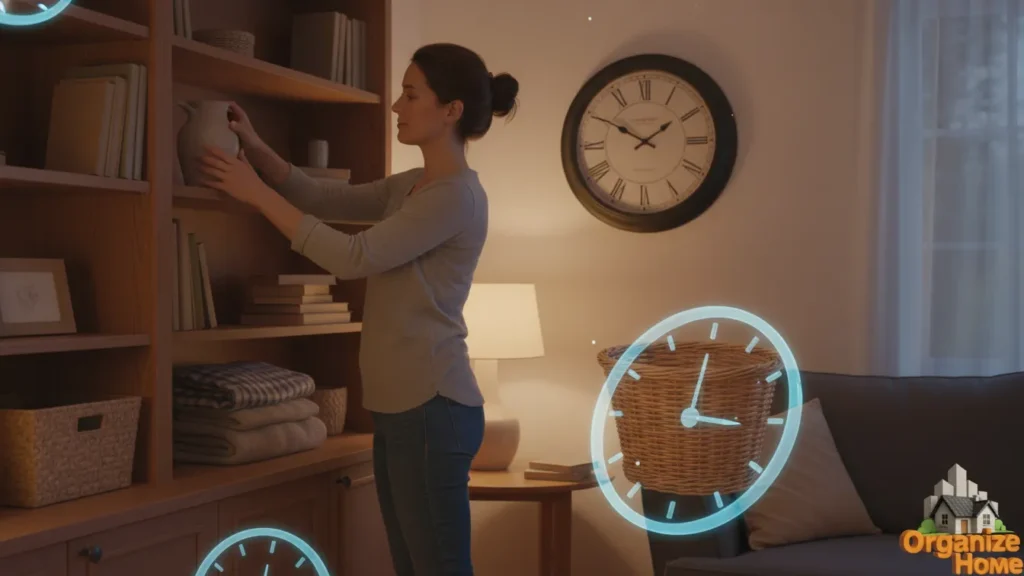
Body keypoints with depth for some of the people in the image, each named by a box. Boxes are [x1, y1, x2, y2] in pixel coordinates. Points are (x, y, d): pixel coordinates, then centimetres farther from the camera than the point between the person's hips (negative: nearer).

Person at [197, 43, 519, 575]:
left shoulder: (457, 195, -14)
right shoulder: (410, 186, 15)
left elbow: (353, 257, -19)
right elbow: (321, 198, 14)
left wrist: (258, 194, -15)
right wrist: (255, 147, 0)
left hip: (432, 406, -9)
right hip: (399, 405, 10)